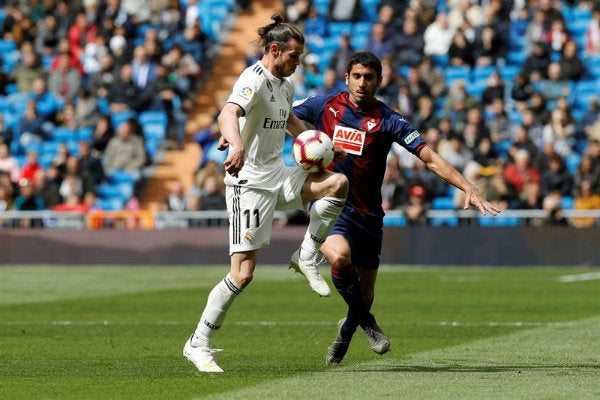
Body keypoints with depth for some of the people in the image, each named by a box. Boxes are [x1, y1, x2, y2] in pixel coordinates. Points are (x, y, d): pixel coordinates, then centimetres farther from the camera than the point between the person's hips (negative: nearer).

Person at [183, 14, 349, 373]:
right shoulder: (254, 80, -17)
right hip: (250, 182, -8)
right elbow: (228, 114, -38)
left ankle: (306, 258, 3)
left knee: (338, 183, -13)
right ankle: (199, 345, 1)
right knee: (243, 274, -11)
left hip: (279, 177, 8)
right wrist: (237, 145, -58)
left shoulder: (286, 84, 11)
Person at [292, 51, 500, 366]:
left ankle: (348, 329, 46)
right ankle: (365, 320, -5)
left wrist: (468, 188, -20)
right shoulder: (324, 106, -1)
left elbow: (430, 158, -10)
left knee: (366, 290, 10)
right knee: (340, 256, -32)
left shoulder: (388, 121, -6)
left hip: (367, 214, 2)